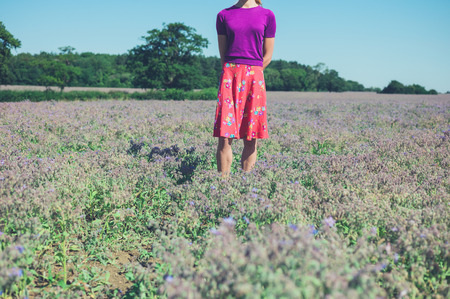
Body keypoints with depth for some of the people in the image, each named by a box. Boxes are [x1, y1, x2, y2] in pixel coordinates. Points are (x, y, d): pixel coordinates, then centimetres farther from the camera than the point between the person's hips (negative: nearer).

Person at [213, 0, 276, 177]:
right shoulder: (224, 15, 9)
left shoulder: (267, 15, 7)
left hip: (254, 77, 0)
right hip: (229, 76, 0)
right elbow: (223, 53, 10)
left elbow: (267, 56, 7)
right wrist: (236, 72, 5)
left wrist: (249, 73, 4)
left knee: (251, 139, 1)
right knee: (224, 137, -6)